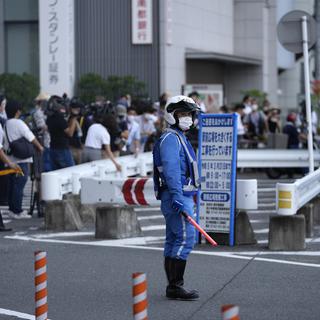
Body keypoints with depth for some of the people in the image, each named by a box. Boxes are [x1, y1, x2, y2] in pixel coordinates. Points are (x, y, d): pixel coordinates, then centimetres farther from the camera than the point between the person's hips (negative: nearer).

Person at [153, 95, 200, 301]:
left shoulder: (179, 138, 22)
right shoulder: (170, 138, -12)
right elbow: (171, 168, -24)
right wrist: (176, 195, -32)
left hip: (182, 197, 11)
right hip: (177, 198, -11)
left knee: (174, 241, 10)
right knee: (185, 237, -15)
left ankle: (173, 287, 13)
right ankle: (175, 286, -16)